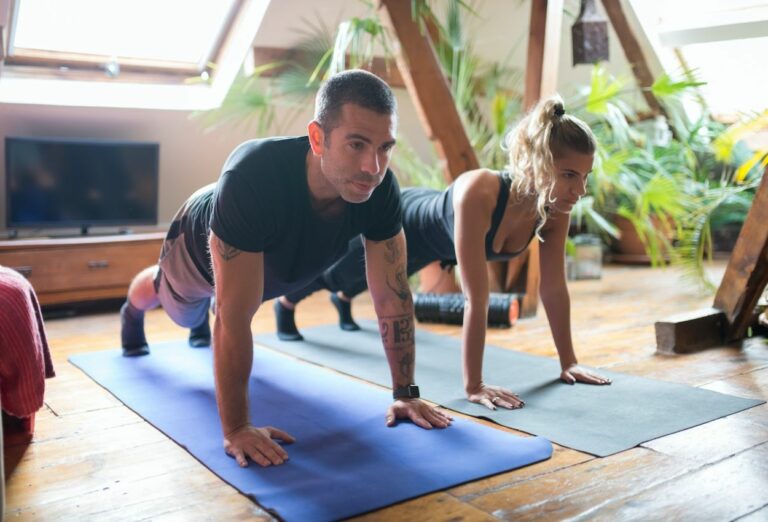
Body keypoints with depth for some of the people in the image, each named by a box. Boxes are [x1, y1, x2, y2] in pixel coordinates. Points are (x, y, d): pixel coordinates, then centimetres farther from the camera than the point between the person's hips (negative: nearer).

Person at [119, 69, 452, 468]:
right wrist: (236, 428, -44)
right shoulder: (253, 177, -51)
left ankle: (206, 323, 72)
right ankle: (132, 311, 68)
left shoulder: (381, 190, -38)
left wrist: (406, 394, -25)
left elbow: (392, 297, -27)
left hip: (270, 265, 3)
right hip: (201, 250, -2)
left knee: (235, 303, 36)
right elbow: (235, 316, -48)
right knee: (184, 314, 32)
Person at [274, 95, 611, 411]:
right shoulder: (478, 194, -49)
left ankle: (342, 302, 74)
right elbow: (476, 300, -47)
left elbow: (554, 288, -19)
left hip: (433, 239, 6)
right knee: (335, 273, 26)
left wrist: (568, 362, -16)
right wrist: (473, 386, -43)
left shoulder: (555, 208, -30)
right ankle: (285, 304, 61)